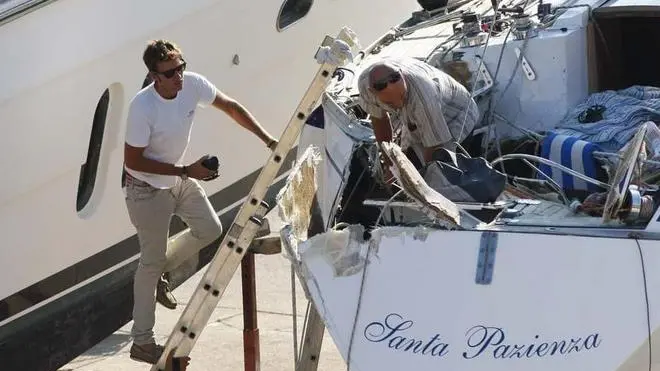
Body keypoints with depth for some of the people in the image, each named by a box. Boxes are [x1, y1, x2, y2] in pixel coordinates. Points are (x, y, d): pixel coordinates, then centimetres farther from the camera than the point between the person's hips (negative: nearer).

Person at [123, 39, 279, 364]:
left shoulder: (193, 84, -17)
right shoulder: (142, 107, -33)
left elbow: (231, 107, -1)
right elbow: (132, 161, -25)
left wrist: (267, 139, -7)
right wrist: (186, 171, -26)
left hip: (180, 180, 7)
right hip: (147, 191, -7)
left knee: (211, 231, 18)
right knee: (152, 262, 0)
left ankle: (157, 273, 37)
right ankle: (142, 343, 11)